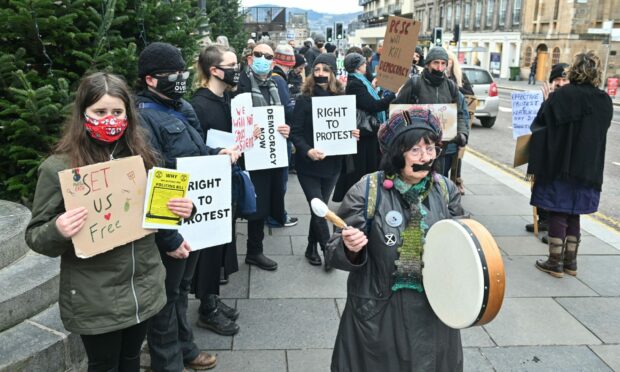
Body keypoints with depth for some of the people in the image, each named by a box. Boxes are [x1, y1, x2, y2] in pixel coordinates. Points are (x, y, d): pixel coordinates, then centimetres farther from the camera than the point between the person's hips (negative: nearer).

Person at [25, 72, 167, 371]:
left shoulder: (141, 156, 0)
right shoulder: (59, 167, -13)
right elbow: (35, 236, -8)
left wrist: (179, 209, -8)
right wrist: (58, 231, -30)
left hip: (144, 289, 4)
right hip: (95, 301, -4)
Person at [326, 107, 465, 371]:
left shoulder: (446, 191, -2)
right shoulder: (366, 192, -14)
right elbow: (334, 254, -10)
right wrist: (350, 249, -31)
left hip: (433, 311, 3)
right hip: (377, 313, -3)